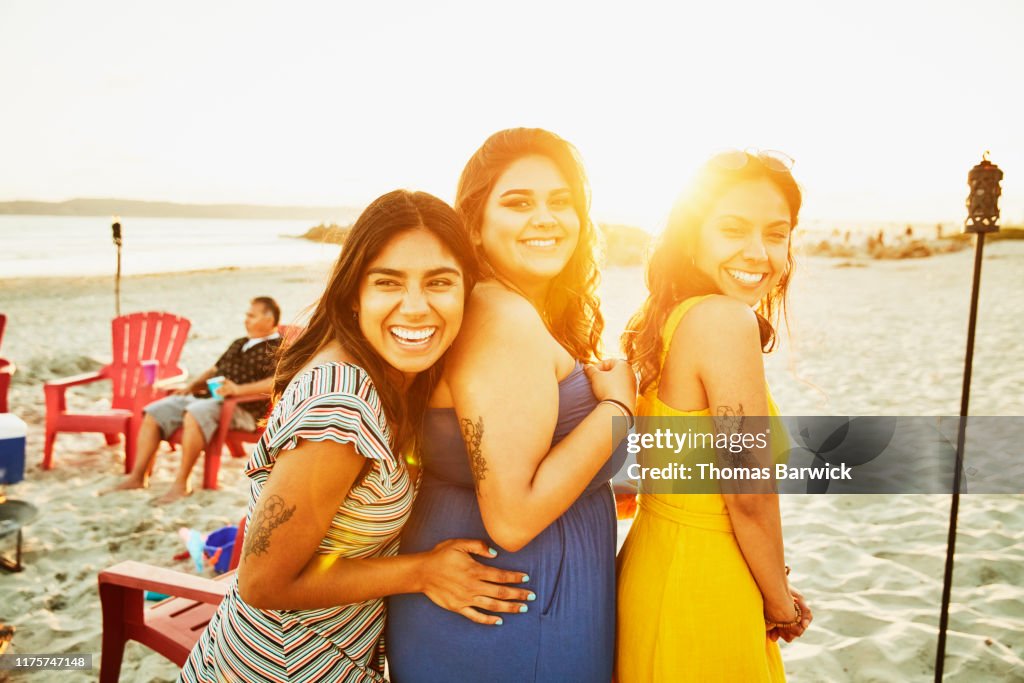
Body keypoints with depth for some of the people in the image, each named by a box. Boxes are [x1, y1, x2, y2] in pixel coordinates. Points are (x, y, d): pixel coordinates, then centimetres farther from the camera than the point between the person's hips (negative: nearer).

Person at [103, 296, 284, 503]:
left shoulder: (276, 348, -3)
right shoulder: (239, 343, 27)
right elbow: (214, 369, 32)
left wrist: (239, 389, -28)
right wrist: (191, 386, 13)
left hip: (241, 408, -9)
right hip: (207, 396, 9)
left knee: (194, 414, -36)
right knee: (154, 412, -4)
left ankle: (182, 483, -27)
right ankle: (138, 476, -2)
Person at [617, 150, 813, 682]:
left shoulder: (666, 318, 2)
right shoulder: (726, 319, -23)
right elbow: (749, 495, -21)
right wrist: (782, 603, -5)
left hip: (654, 571, 8)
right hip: (701, 593, -8)